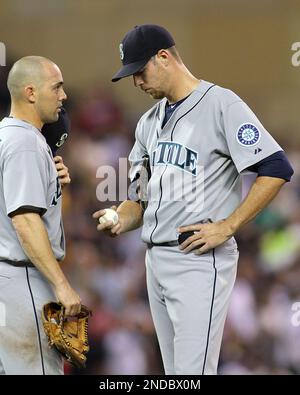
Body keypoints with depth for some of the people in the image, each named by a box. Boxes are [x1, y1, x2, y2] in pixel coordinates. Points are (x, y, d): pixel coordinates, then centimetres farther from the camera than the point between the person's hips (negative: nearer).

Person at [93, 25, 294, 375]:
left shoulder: (221, 104, -9)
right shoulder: (149, 121, 16)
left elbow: (276, 169, -15)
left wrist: (226, 227, -16)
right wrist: (124, 220, 0)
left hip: (199, 262, -9)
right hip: (156, 260, 9)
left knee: (192, 372, -14)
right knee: (174, 372, 11)